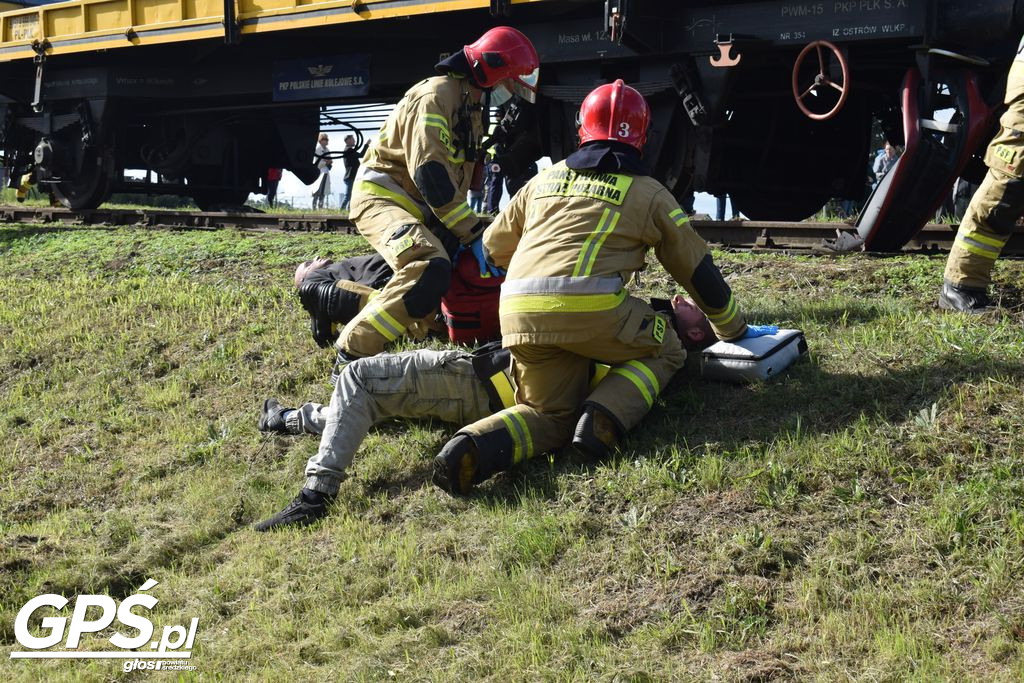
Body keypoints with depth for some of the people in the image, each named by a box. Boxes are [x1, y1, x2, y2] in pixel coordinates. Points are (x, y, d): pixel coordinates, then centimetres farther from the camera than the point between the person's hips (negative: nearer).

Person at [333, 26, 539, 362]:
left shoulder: (471, 111, 16)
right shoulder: (436, 95, -17)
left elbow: (463, 177, 19)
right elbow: (430, 175, -26)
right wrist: (474, 235, -26)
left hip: (420, 208, 10)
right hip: (381, 197, -10)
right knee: (430, 270, -34)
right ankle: (352, 354, -30)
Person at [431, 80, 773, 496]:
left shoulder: (544, 180, 26)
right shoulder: (649, 193, 17)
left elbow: (493, 247, 36)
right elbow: (698, 270, 24)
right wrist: (733, 330, 40)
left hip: (518, 312, 4)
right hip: (591, 306, -4)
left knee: (549, 417, 17)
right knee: (665, 351, 22)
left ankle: (474, 448, -14)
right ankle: (604, 417, -5)